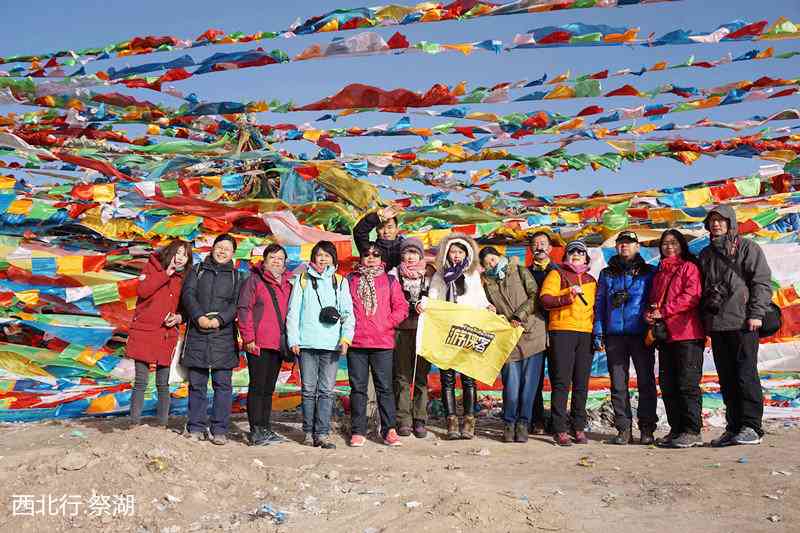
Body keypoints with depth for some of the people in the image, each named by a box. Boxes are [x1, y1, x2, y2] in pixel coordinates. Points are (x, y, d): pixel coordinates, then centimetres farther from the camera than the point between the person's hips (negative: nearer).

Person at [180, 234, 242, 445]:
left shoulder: (236, 276, 13)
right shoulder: (197, 271, 15)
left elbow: (237, 304, 1)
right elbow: (188, 294, 1)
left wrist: (219, 319, -15)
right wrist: (199, 317, -15)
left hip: (223, 334, -1)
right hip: (197, 333, 1)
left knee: (222, 384, -2)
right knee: (196, 383, 4)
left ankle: (220, 430, 3)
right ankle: (196, 427, 13)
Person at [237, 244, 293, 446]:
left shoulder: (287, 284, 17)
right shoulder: (254, 280, 0)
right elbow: (244, 309, -6)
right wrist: (248, 338, -13)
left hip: (278, 345, 6)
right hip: (258, 344, -6)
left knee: (269, 388, 12)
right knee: (257, 387, -3)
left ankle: (265, 428, 19)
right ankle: (256, 431, 2)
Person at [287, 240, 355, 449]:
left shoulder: (340, 282, 14)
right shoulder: (302, 279, 12)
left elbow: (348, 312, 8)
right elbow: (293, 312, 8)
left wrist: (346, 337, -6)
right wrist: (293, 339, -1)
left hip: (332, 345, 1)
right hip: (307, 344, 0)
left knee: (327, 391, -1)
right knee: (308, 390, 3)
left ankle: (322, 433, 3)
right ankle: (309, 432, 12)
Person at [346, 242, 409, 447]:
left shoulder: (390, 281, 11)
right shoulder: (350, 280, 13)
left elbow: (401, 308, 6)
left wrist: (386, 324, -6)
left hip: (383, 342, -1)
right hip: (356, 342, 1)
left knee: (384, 387, 1)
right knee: (358, 387, 4)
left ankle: (389, 430, 8)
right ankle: (358, 431, 12)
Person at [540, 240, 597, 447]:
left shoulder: (591, 280, 23)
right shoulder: (556, 274, 8)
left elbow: (596, 307, 28)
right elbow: (545, 298, -6)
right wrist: (566, 298, -22)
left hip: (587, 334, 5)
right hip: (562, 331, -4)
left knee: (581, 383, 5)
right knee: (562, 382, -6)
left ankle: (579, 427, 12)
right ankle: (560, 429, -3)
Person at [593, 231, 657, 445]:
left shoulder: (649, 273, 9)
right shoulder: (607, 274, 15)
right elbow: (599, 305, 12)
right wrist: (598, 333, 4)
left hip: (642, 335, -2)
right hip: (614, 335, 2)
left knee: (645, 382, 0)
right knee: (618, 384, 2)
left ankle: (647, 429, 8)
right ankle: (623, 429, 8)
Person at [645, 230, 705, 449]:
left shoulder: (689, 267, 0)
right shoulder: (659, 272, 21)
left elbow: (692, 296, -13)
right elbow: (654, 299, 23)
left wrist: (663, 311, -14)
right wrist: (650, 312, 0)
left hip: (687, 334, -7)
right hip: (665, 334, 7)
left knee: (688, 383, -6)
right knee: (668, 385, 8)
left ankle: (693, 432, -1)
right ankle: (676, 430, 16)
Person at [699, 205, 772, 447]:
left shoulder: (748, 248, 3)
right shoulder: (706, 254, 20)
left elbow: (762, 282, -4)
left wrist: (756, 313, -14)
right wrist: (703, 319, 13)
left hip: (743, 322, -6)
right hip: (716, 324, 6)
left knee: (745, 374, -6)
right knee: (726, 378, 6)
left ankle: (752, 428, 0)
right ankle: (734, 427, 11)